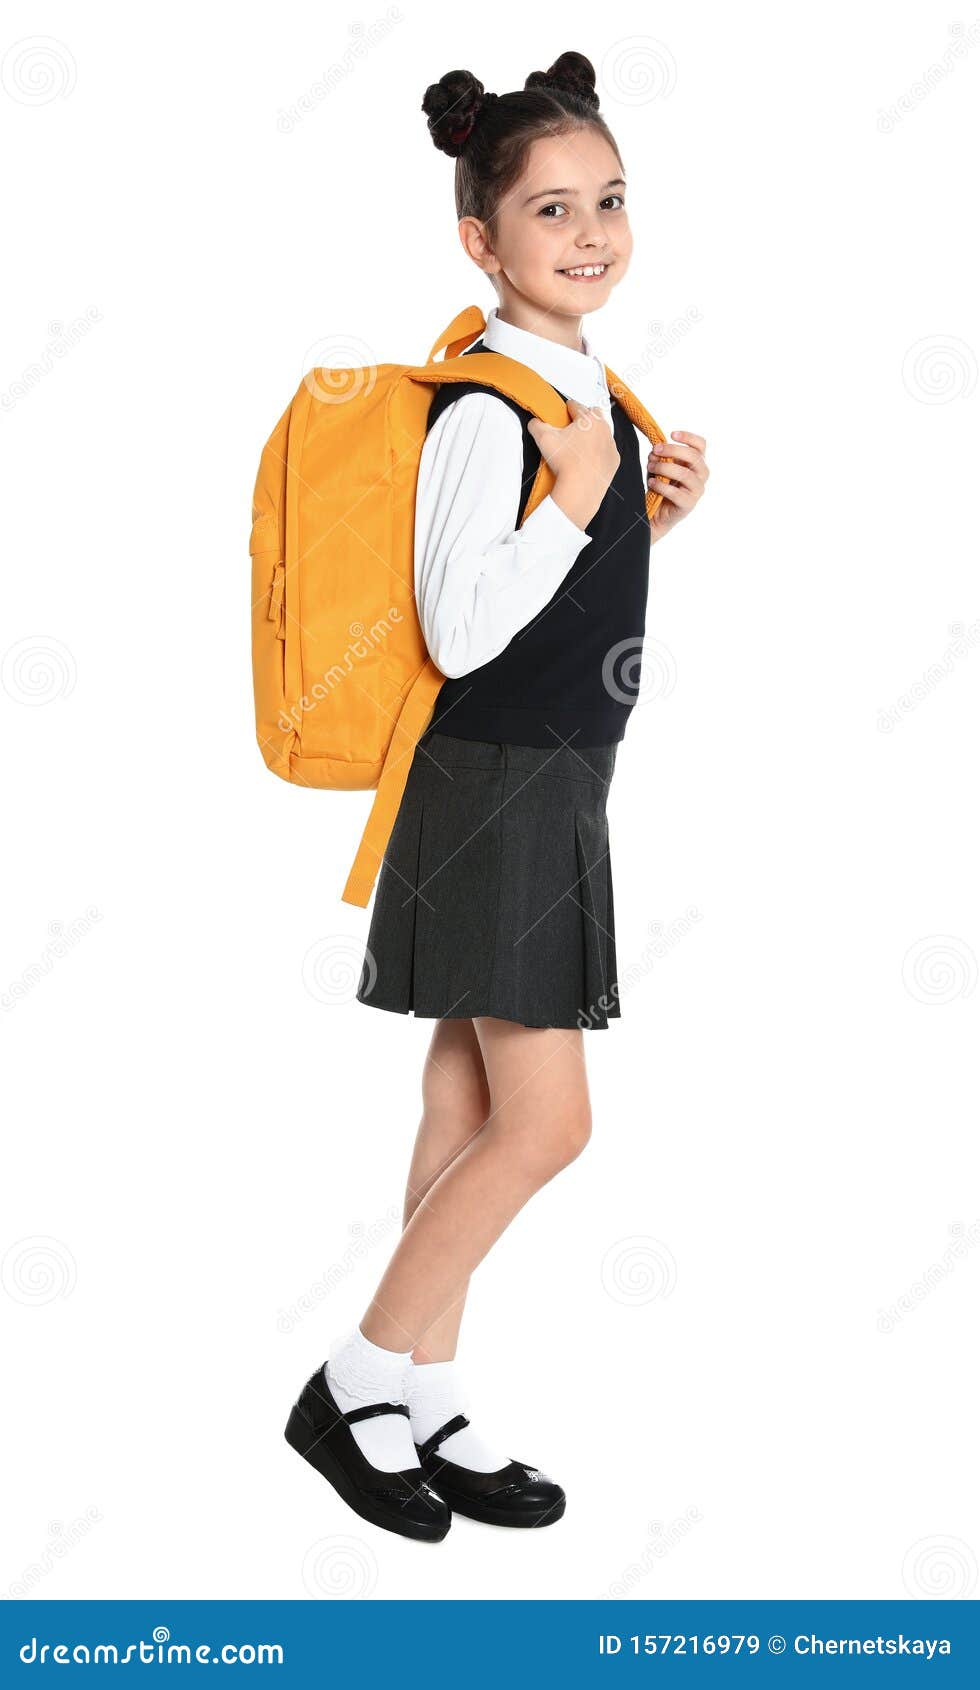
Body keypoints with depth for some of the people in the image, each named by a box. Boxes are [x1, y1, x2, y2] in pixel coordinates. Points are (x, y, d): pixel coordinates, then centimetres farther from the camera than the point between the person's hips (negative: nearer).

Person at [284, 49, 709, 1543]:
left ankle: (428, 1412, 19)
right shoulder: (485, 413, -17)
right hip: (493, 789, -9)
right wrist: (576, 505, -20)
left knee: (470, 1113, 11)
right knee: (546, 1123, -7)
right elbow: (461, 633, -21)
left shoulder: (592, 396, 12)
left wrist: (650, 522, 5)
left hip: (559, 790, 9)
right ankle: (351, 1388, 7)